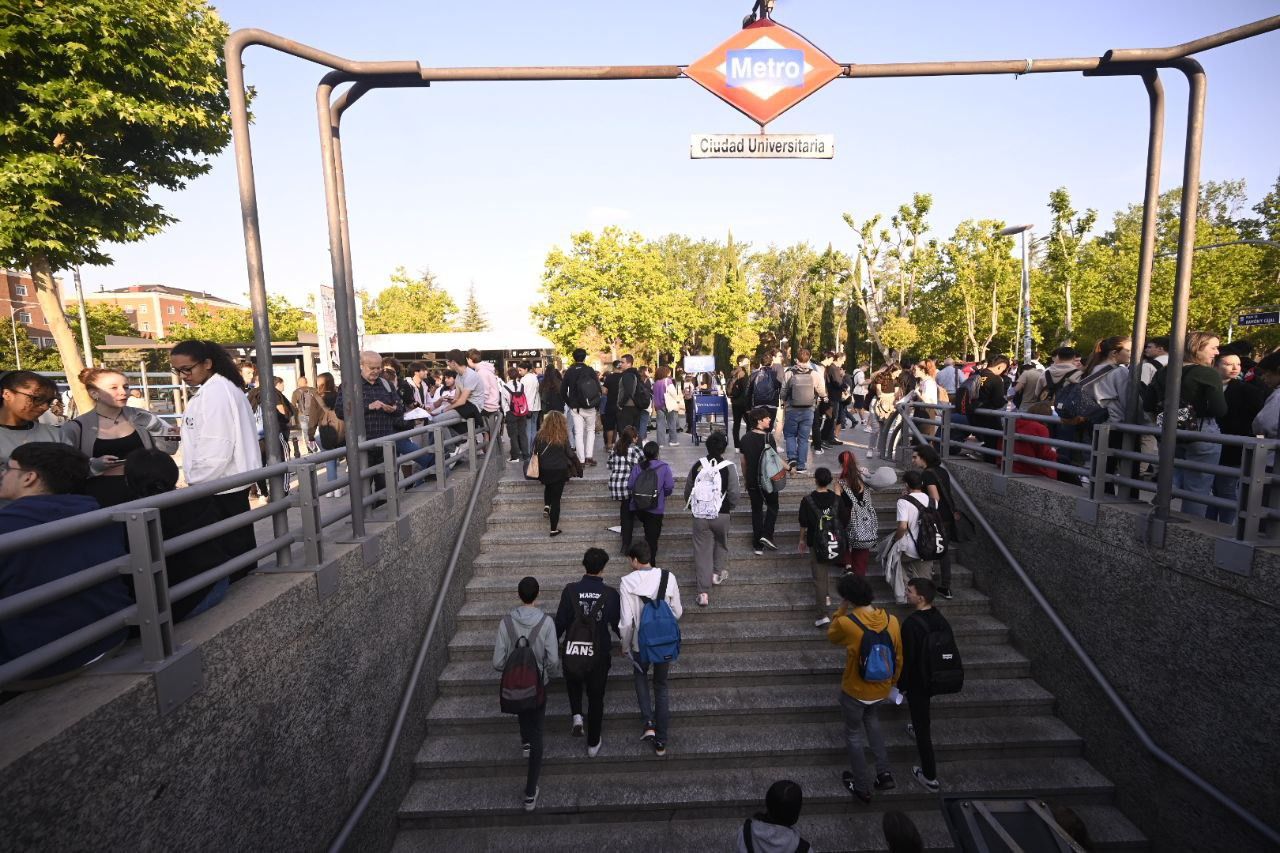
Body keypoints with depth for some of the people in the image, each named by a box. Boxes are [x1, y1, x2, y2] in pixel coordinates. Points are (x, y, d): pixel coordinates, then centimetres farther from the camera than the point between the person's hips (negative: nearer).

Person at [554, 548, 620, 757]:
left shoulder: (570, 590, -15)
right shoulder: (610, 594, -14)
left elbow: (560, 622, -10)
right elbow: (617, 625, -5)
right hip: (599, 655, 0)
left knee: (573, 683, 32)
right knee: (596, 699, 18)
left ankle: (577, 715, 13)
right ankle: (593, 745, 30)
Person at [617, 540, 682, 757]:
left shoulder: (627, 582, -18)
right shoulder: (668, 577, -12)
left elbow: (626, 621, -15)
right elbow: (677, 612, -2)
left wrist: (625, 646, 1)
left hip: (641, 643, -2)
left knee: (640, 676, 29)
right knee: (661, 686, 20)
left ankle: (649, 723, 16)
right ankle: (661, 742, 27)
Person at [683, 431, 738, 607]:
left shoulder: (697, 466, -5)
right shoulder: (728, 468, -13)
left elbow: (688, 490, 4)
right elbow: (734, 494, -10)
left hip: (700, 515, 1)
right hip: (721, 515, -1)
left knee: (702, 551, 6)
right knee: (721, 543, 27)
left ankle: (703, 593, 7)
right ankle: (718, 573, 35)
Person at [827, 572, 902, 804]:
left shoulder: (846, 623, -29)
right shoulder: (892, 620, -15)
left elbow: (831, 636, -5)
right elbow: (898, 658, -1)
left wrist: (841, 610, -7)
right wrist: (893, 682, 16)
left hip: (855, 691, -4)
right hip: (881, 689, 5)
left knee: (853, 734, 20)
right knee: (872, 720, 34)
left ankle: (861, 787, 33)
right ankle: (884, 772, 30)